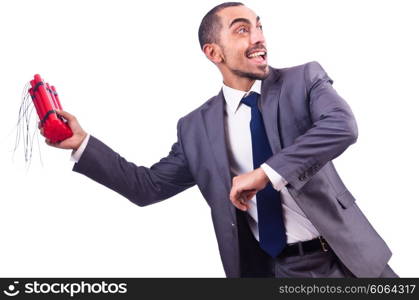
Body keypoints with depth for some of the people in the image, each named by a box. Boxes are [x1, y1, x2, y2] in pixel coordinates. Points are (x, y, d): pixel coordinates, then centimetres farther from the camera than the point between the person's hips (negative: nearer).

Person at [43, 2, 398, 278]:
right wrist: (82, 143, 1)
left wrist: (268, 172, -27)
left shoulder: (304, 80, -1)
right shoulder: (196, 127, 3)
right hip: (273, 269, 1)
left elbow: (342, 125, -19)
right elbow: (149, 186, 7)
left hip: (345, 257, 0)